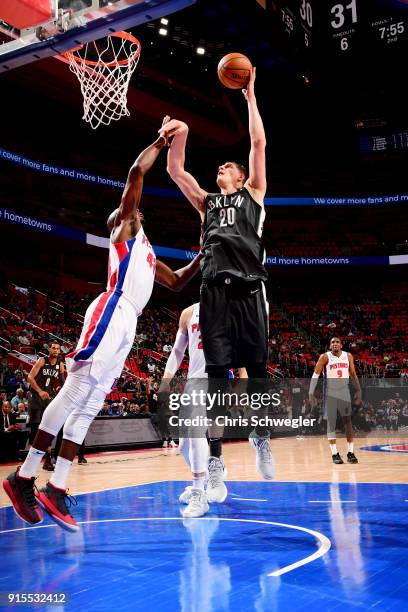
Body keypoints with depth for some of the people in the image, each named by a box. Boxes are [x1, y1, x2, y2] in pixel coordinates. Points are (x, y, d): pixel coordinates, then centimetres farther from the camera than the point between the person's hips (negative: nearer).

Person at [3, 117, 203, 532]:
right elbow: (136, 171, 2)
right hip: (112, 312, -9)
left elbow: (177, 282, 40)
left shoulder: (147, 252, 34)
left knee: (88, 404, 1)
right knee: (75, 392, -16)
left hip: (126, 325, 9)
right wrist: (162, 140, 13)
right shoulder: (124, 231, 11)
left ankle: (56, 488, 0)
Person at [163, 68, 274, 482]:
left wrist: (250, 97, 14)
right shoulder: (206, 202, 26)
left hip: (248, 288, -2)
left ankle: (261, 438, 19)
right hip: (215, 289, 2)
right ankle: (215, 456, 1)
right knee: (216, 373, -2)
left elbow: (258, 143, 12)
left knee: (256, 367, 0)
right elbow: (175, 170, 16)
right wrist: (179, 136, -1)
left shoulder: (253, 194, 19)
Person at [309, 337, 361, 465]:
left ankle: (350, 453, 7)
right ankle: (335, 454, 3)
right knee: (331, 422, -2)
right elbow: (315, 375, -6)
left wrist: (358, 391, 6)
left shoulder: (348, 356, 3)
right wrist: (311, 393, -13)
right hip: (330, 393, -2)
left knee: (348, 422, 0)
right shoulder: (325, 357, -7)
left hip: (344, 392, 2)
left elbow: (353, 375, 11)